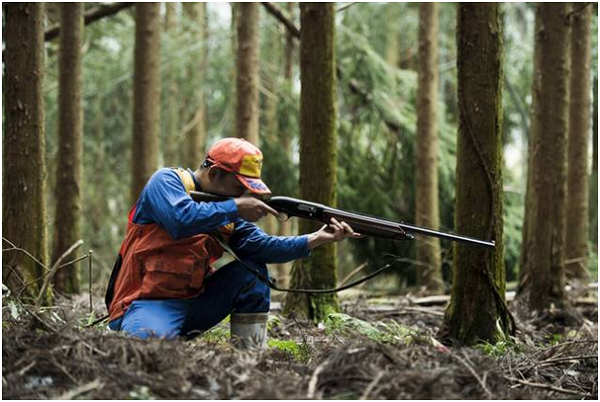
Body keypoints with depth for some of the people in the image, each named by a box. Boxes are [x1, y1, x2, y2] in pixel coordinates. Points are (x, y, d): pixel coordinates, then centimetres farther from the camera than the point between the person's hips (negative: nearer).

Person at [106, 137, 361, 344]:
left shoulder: (225, 205, 11)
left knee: (252, 271, -2)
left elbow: (258, 244, -2)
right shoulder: (166, 181, -8)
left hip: (193, 302, 8)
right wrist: (235, 208, -18)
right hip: (146, 304, -8)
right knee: (155, 339, -39)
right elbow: (182, 221, -29)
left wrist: (316, 239, -12)